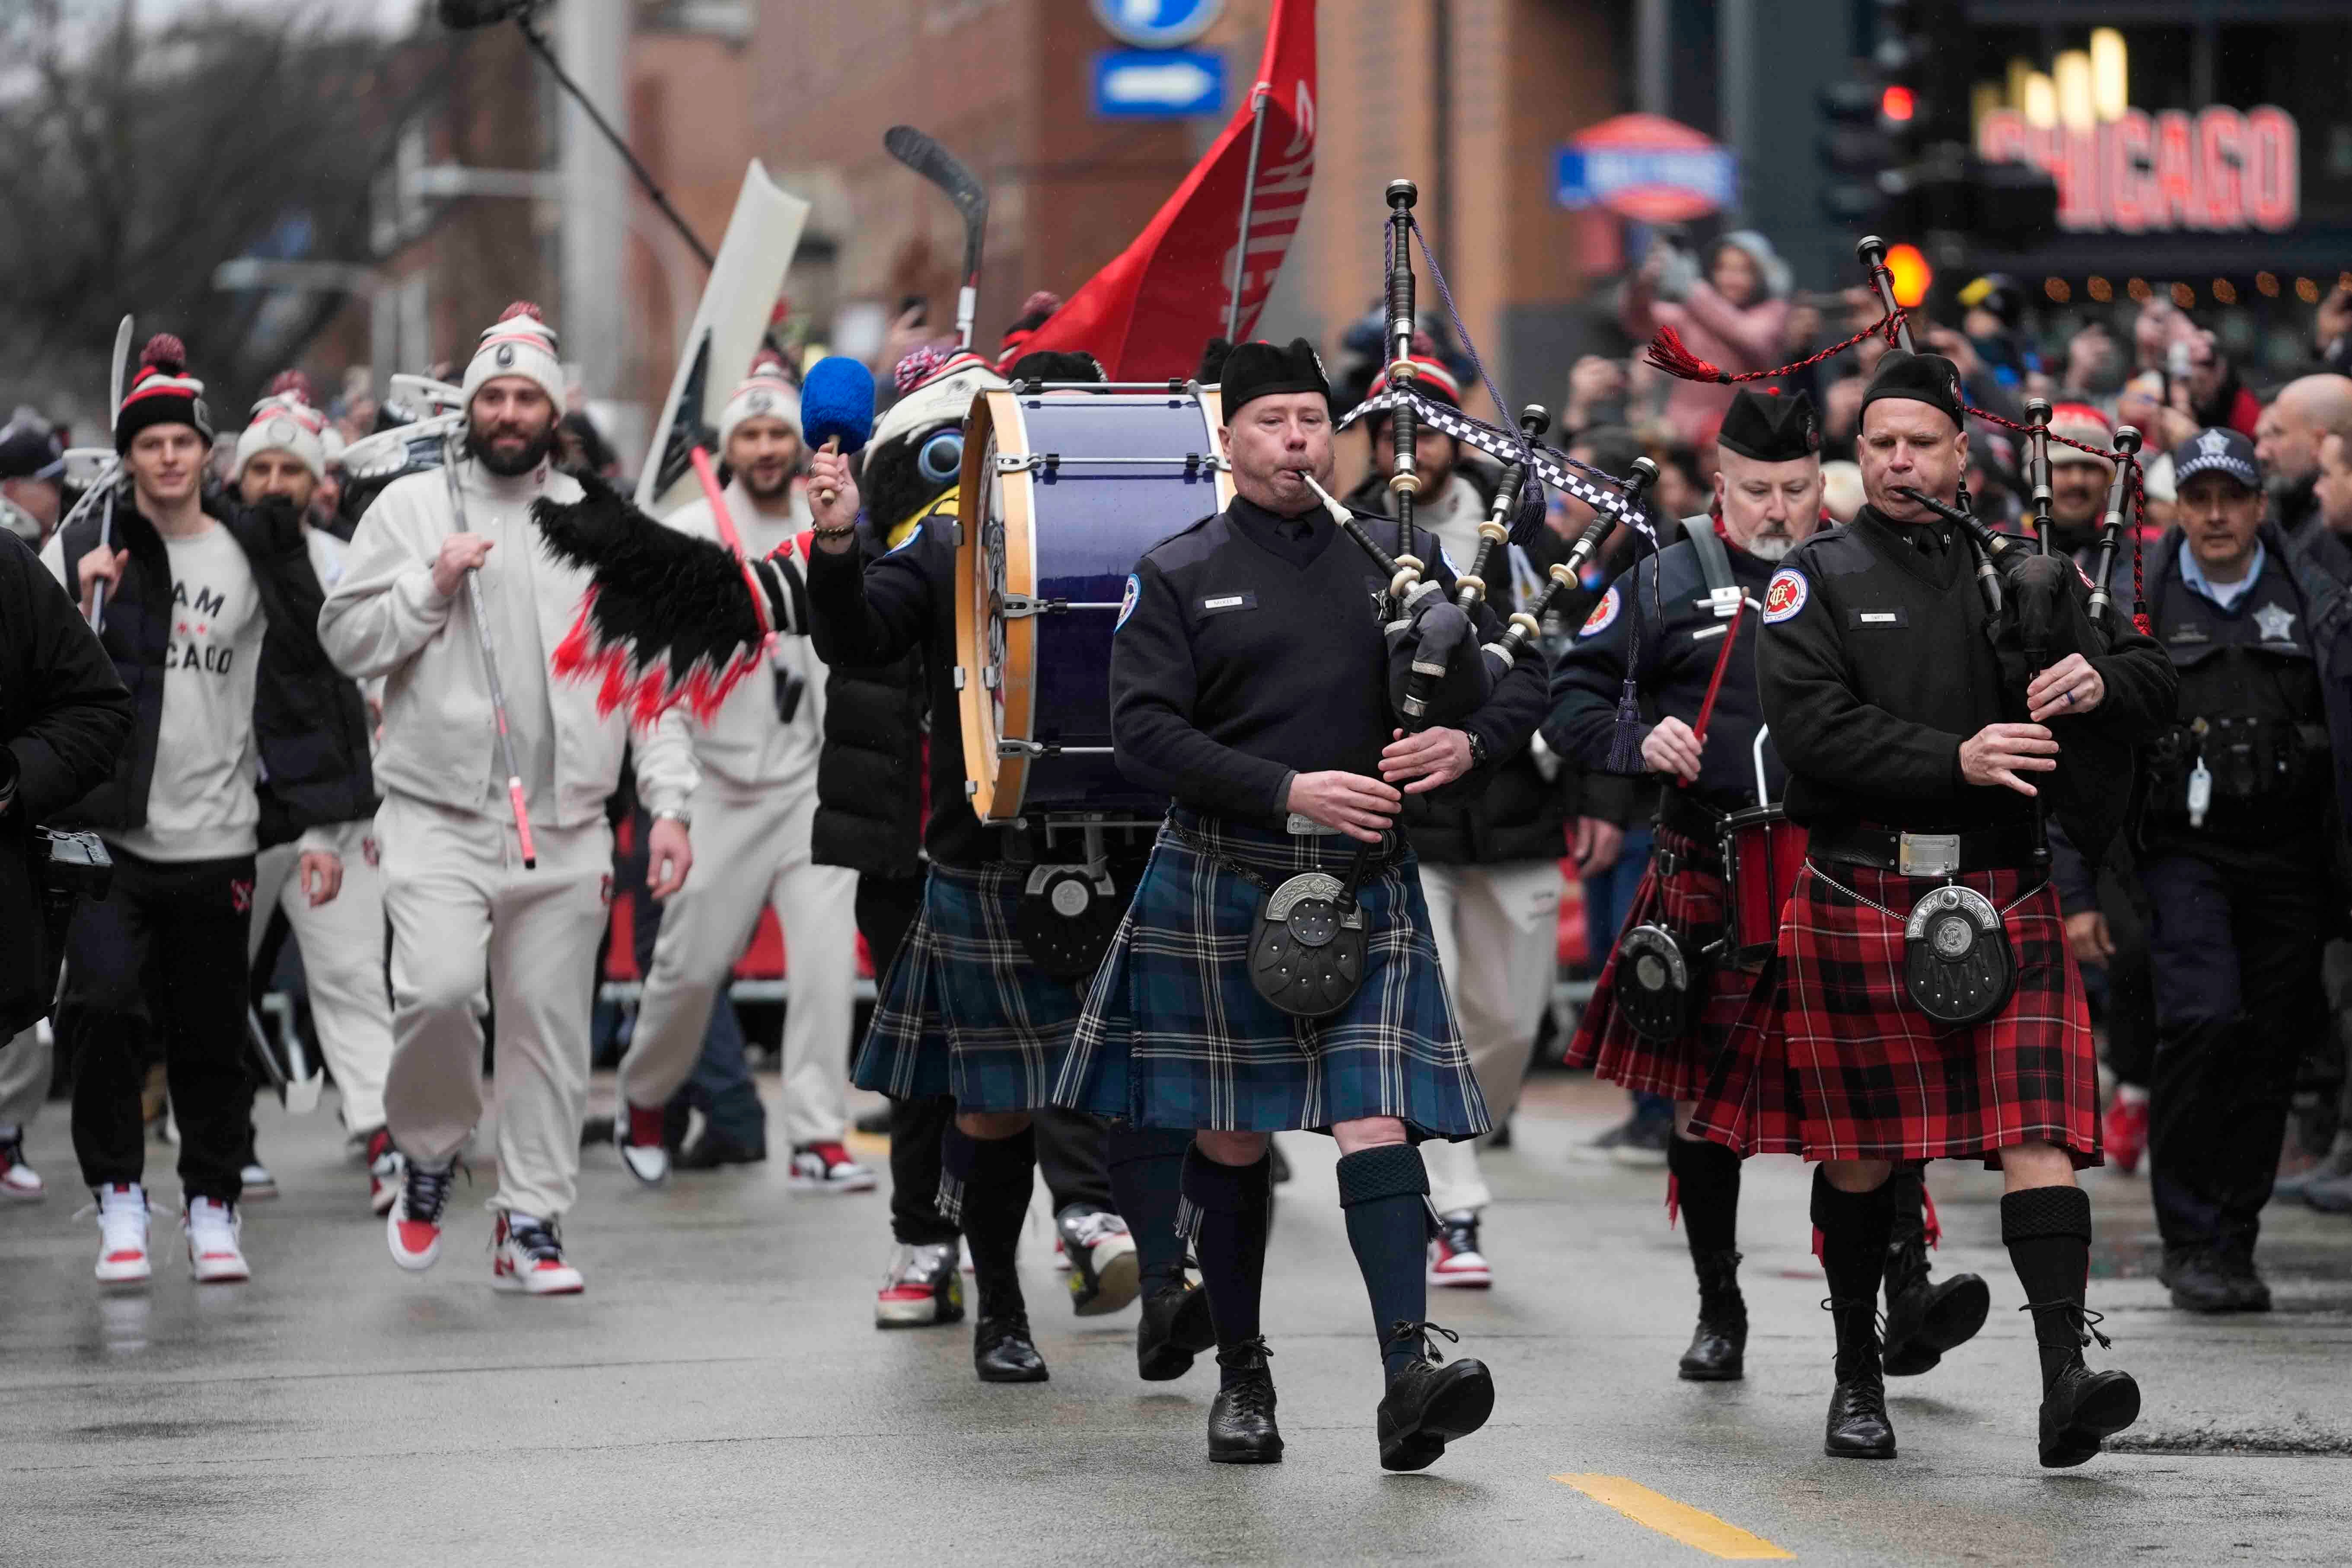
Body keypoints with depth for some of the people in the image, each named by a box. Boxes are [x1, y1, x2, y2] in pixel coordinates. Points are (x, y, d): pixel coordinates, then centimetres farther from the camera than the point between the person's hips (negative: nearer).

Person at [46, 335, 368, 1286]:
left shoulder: (254, 558, 8)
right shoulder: (79, 552, 4)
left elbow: (297, 698, 10)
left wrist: (317, 827, 5)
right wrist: (83, 611, -14)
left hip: (216, 839, 2)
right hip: (106, 832, -2)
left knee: (212, 1036, 6)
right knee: (105, 999, -20)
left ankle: (213, 1207, 21)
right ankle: (119, 1199, -9)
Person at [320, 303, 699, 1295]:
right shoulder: (412, 508, 6)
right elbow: (347, 640, 4)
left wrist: (669, 805, 1)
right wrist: (432, 584, -10)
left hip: (565, 829, 2)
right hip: (440, 815, -2)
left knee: (550, 1028, 2)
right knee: (439, 988, -20)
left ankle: (532, 1222, 12)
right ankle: (429, 1154, 6)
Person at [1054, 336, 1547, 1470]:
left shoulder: (1401, 558, 9)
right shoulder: (1178, 576, 2)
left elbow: (1523, 676, 12)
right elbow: (1144, 731, -9)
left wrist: (1471, 741, -10)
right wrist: (1291, 791, -19)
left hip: (1367, 889, 1)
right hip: (1221, 890, 0)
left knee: (1379, 1122, -13)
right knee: (1229, 1138, 6)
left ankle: (1409, 1375, -22)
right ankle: (1241, 1374, 21)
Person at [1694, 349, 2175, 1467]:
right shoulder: (1816, 579, 4)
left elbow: (2155, 683, 16)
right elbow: (1811, 727, -11)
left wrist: (2099, 682, -8)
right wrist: (1959, 757, -21)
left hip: (2004, 898, 1)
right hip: (1857, 900, -1)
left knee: (2038, 1133, -12)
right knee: (1860, 1149, 8)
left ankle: (2066, 1380, -21)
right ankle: (1857, 1379, 23)